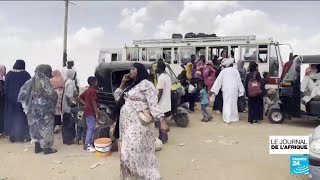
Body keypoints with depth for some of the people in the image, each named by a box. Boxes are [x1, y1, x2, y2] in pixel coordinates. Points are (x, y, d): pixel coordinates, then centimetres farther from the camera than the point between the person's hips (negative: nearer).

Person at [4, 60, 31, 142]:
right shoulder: (26, 74, -11)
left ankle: (12, 136, 18)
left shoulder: (9, 74, 0)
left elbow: (6, 87, 3)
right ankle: (23, 135, 9)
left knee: (11, 116, 12)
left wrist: (7, 96, 10)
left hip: (11, 98, 3)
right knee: (22, 116, 5)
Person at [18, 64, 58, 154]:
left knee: (36, 126, 16)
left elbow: (23, 92, 8)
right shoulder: (45, 81, -16)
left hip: (33, 108, 6)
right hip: (44, 109, -6)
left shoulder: (31, 81, 5)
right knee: (45, 127, 4)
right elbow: (52, 94, -25)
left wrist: (28, 105, 15)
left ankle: (37, 147, 24)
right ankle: (47, 148, 10)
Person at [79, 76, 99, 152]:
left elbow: (80, 98, 20)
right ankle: (87, 145, -2)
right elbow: (94, 102, -20)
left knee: (89, 128, 15)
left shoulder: (87, 90, 14)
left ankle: (89, 143, 22)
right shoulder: (93, 90, -16)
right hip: (91, 112, -10)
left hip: (88, 111, 10)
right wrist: (97, 113, -18)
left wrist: (86, 104, 13)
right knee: (91, 129, -5)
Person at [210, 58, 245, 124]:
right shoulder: (235, 70, 3)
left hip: (226, 89, -1)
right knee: (234, 103, 14)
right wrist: (241, 90, 11)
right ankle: (234, 117, 24)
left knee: (227, 103, 1)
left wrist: (214, 90, 1)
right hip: (234, 89, 2)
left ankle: (227, 119, -5)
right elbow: (239, 81, 5)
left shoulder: (223, 71, 1)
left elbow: (218, 80, 0)